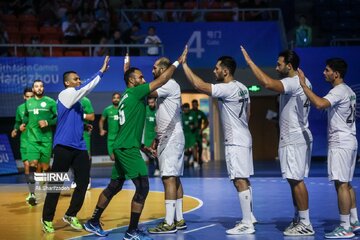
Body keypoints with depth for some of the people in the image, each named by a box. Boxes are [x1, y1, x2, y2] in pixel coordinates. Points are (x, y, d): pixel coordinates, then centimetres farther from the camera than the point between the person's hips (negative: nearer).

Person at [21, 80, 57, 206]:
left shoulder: (50, 102, 0)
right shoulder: (28, 103, 12)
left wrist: (48, 122, -15)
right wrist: (24, 123, 11)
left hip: (46, 139, -2)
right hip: (32, 139, 2)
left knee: (45, 166, 5)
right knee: (32, 165, -12)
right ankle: (32, 194, -16)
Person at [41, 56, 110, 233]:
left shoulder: (76, 100, 18)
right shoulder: (64, 95, -6)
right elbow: (85, 88, -20)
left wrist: (85, 125, 14)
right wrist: (101, 72, -20)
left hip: (79, 147, 8)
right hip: (64, 146, -8)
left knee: (83, 183, 3)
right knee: (56, 184, -2)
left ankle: (71, 215, 17)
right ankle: (47, 219, 8)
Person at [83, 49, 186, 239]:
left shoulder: (128, 95, 17)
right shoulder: (134, 92, -9)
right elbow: (160, 81, -13)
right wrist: (177, 62, -6)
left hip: (124, 147, 10)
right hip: (128, 148, -10)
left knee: (114, 187, 17)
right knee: (142, 187, -9)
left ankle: (93, 222, 25)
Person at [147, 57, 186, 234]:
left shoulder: (170, 84, -11)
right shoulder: (165, 87, 19)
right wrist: (156, 140, 21)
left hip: (172, 138, -10)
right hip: (167, 139, 10)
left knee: (169, 178, -12)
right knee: (174, 178, 11)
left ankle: (169, 223, -12)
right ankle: (179, 219, 16)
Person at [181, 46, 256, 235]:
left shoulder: (228, 89, -19)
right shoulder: (241, 88, 10)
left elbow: (199, 85, -25)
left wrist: (184, 64, -18)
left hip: (235, 142, -10)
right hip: (243, 138, 10)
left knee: (239, 181, -8)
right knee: (243, 179, 16)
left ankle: (247, 224, -6)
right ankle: (249, 217, 24)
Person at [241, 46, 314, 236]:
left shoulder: (293, 83, -18)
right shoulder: (302, 82, 14)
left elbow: (268, 83, -34)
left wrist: (250, 62, -28)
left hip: (294, 139, -10)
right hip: (296, 137, 10)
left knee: (296, 180, -7)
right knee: (295, 180, 13)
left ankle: (306, 224, -5)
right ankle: (299, 219, 19)